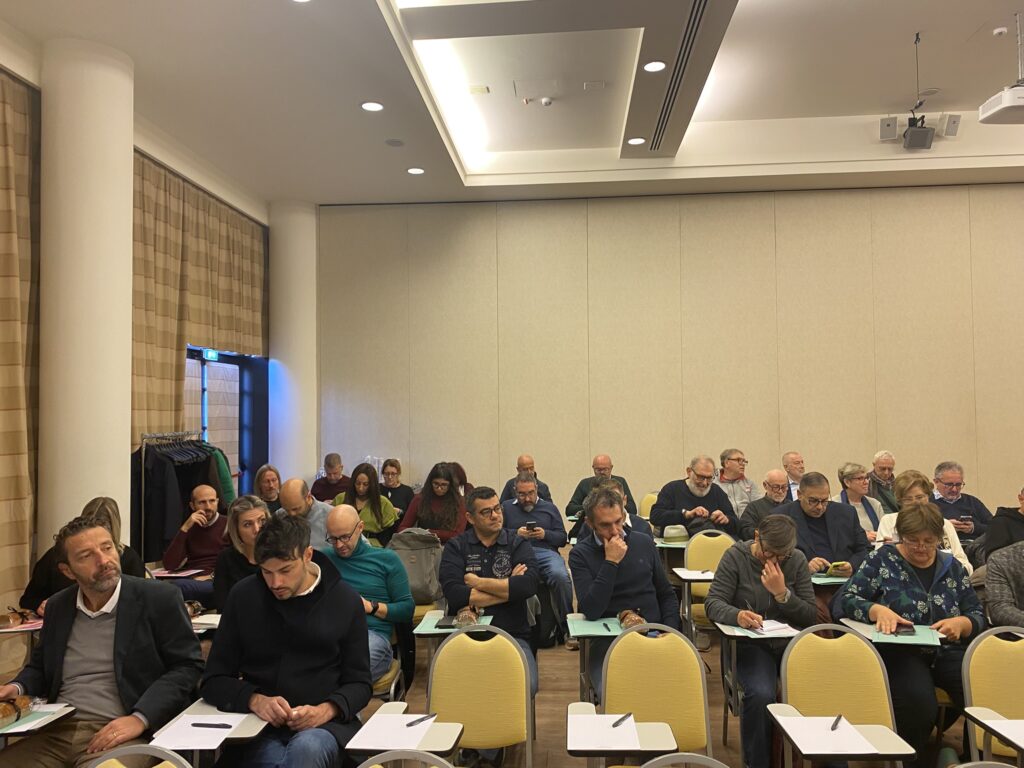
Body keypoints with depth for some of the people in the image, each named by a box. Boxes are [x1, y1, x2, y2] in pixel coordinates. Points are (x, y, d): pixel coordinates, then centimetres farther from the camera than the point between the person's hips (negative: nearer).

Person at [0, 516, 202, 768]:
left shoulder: (160, 598, -4)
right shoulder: (57, 606, 14)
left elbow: (188, 667, -6)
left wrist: (140, 718, -18)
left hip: (122, 735, -6)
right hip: (55, 733, 6)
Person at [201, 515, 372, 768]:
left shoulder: (345, 601, 1)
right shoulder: (243, 596, 4)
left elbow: (359, 683, 6)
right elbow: (214, 681, 6)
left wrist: (327, 710, -16)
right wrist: (255, 700, -14)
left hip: (325, 723, -1)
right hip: (260, 725, 1)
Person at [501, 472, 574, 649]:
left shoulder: (549, 508, 25)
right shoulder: (506, 507, 24)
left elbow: (563, 538, 19)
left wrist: (545, 534, 1)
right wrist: (516, 533, -3)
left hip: (545, 552, 1)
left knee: (561, 576, -33)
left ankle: (568, 629, -20)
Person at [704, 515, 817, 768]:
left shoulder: (797, 560, 7)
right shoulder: (735, 556, -1)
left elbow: (810, 616, 3)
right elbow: (712, 602, -9)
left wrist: (782, 593, -14)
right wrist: (737, 615, -30)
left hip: (792, 643, 3)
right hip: (751, 645, -2)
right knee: (760, 695, -31)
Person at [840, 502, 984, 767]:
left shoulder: (952, 566, 15)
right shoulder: (882, 559, 3)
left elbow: (978, 615, 13)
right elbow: (848, 599, -3)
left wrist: (961, 623, -10)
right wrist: (877, 610, -23)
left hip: (947, 652, 4)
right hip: (900, 653, -4)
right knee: (919, 704, -33)